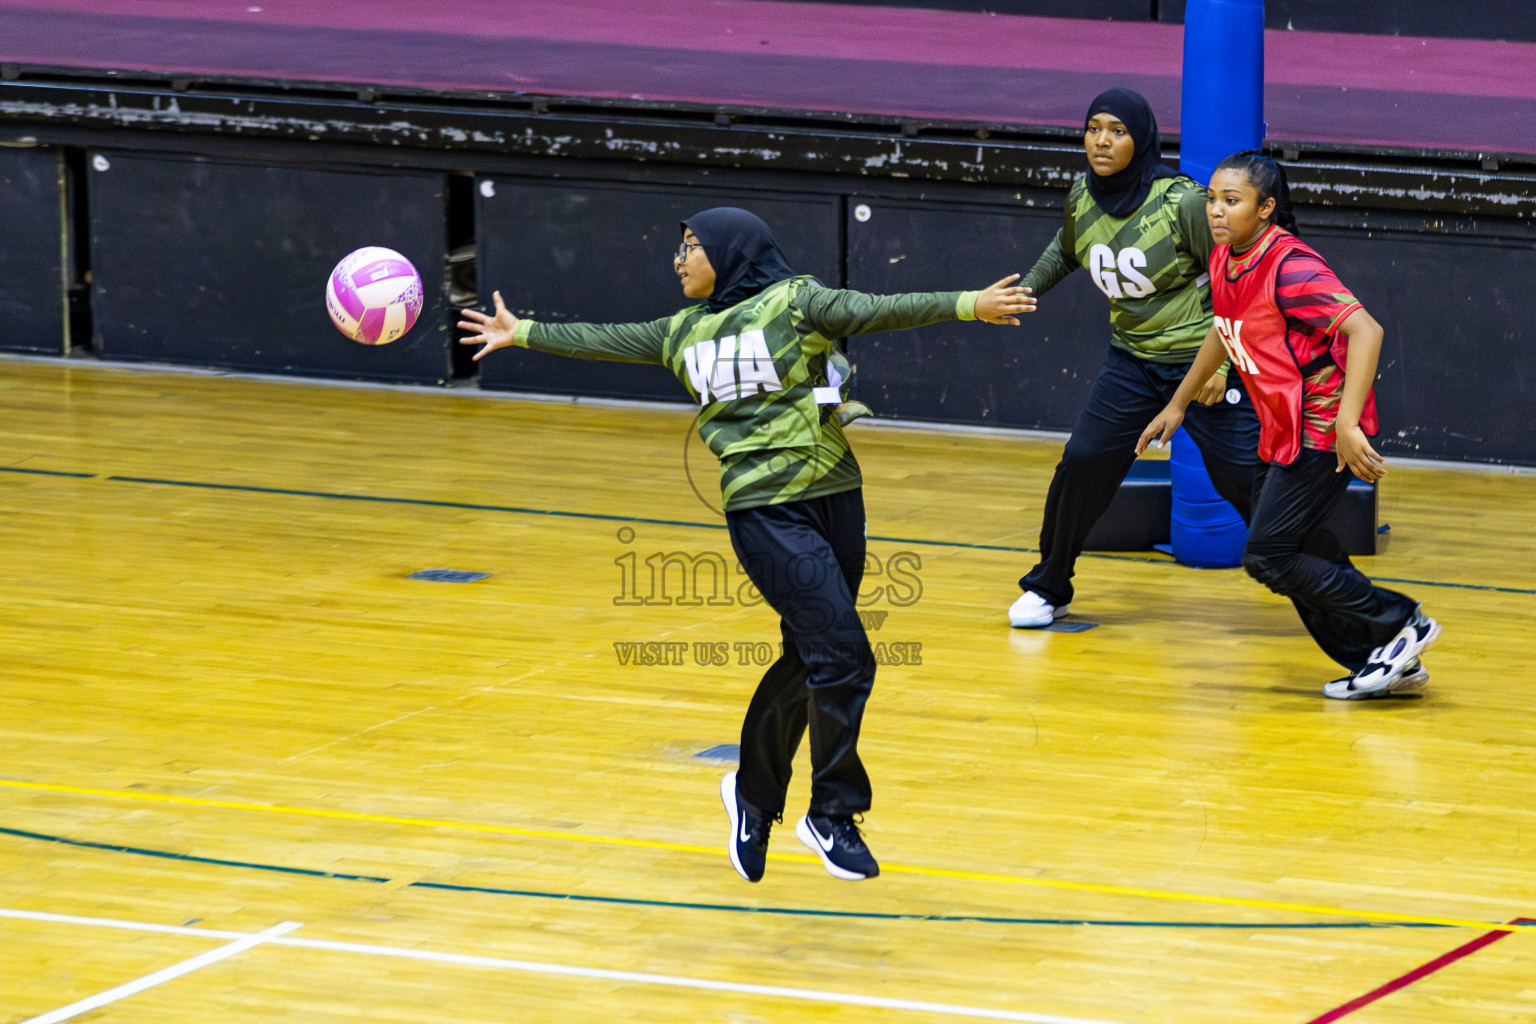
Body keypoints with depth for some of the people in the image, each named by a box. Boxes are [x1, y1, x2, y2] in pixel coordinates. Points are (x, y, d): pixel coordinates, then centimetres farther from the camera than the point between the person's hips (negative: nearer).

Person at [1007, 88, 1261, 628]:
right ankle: (1048, 588, 14)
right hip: (1133, 361, 5)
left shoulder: (1182, 203, -20)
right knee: (1081, 463, -5)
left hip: (1203, 362, -5)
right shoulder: (1082, 197, -3)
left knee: (1246, 480, -5)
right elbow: (1064, 251, 21)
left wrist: (1221, 364, -16)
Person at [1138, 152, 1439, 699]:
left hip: (1322, 431, -9)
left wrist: (1348, 424, -35)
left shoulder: (1290, 267, -22)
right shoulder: (1225, 261, 5)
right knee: (1300, 554, 10)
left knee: (1268, 557, -11)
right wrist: (1178, 404, 30)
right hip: (1282, 431, 9)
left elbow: (1365, 330, -29)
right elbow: (1224, 331, 25)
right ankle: (1377, 663, 22)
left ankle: (1402, 625, -1)